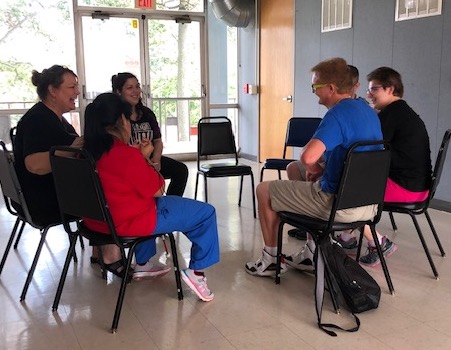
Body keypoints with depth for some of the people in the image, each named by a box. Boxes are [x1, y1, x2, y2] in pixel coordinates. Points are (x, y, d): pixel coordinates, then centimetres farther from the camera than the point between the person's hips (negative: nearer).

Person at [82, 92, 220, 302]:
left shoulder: (88, 152, -2)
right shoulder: (126, 155, -25)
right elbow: (158, 191, -13)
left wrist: (139, 156, 5)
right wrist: (144, 158, -2)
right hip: (130, 222, -9)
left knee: (154, 204, 41)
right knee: (206, 213, 2)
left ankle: (142, 264, 43)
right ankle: (197, 271, 11)